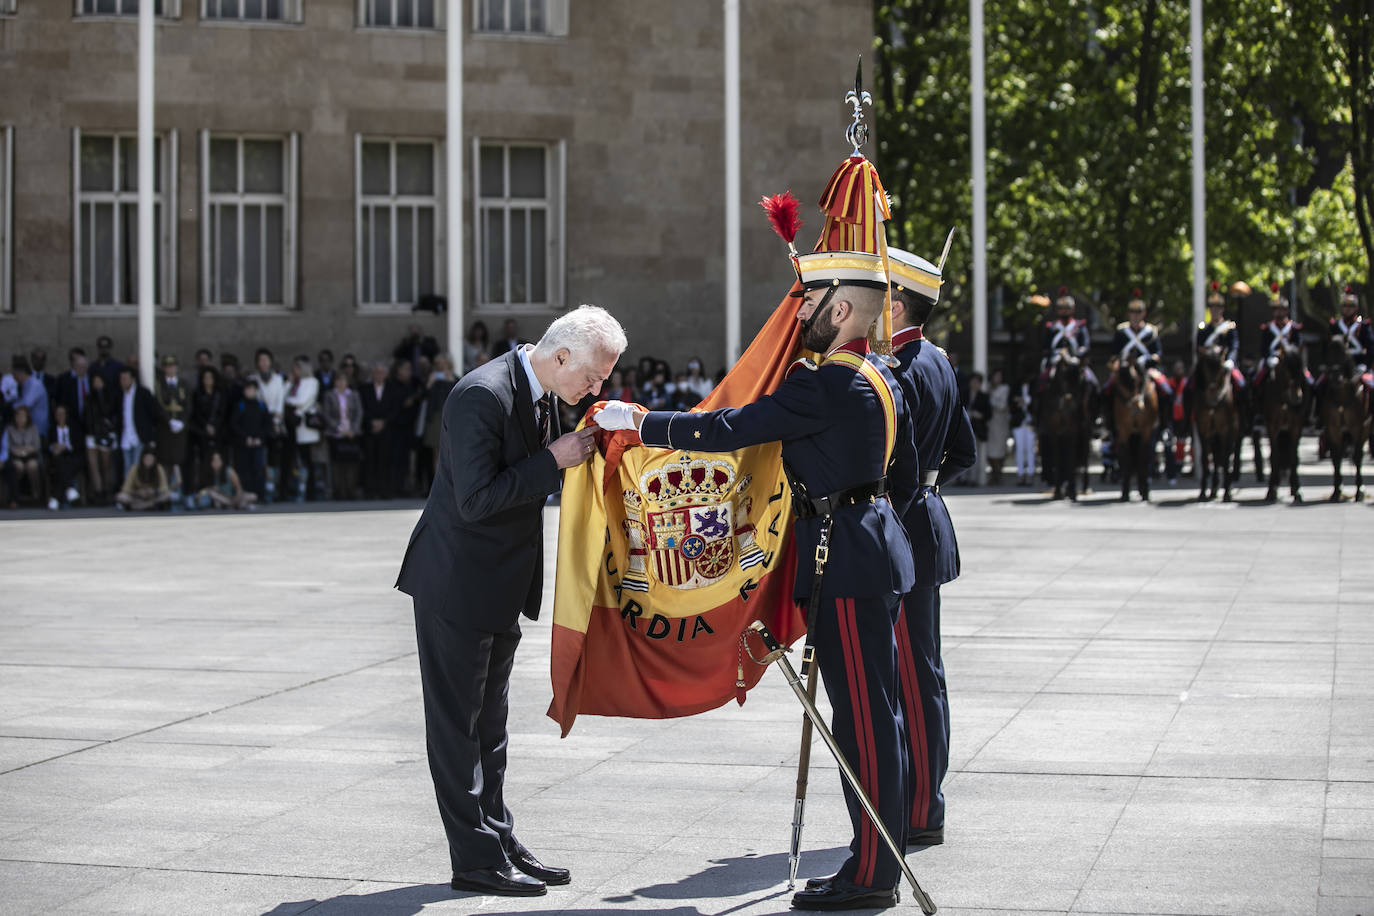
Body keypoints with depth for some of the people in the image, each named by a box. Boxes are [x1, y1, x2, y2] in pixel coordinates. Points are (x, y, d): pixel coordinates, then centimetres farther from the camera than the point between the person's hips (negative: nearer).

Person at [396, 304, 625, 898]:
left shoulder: (540, 395, 6)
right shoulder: (484, 395, -23)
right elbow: (476, 498, -27)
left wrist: (576, 449, 1)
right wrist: (553, 461, -24)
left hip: (501, 584, 10)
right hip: (457, 584, -10)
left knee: (488, 723, 16)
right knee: (458, 725, -1)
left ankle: (500, 842, 23)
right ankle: (475, 858, 3)